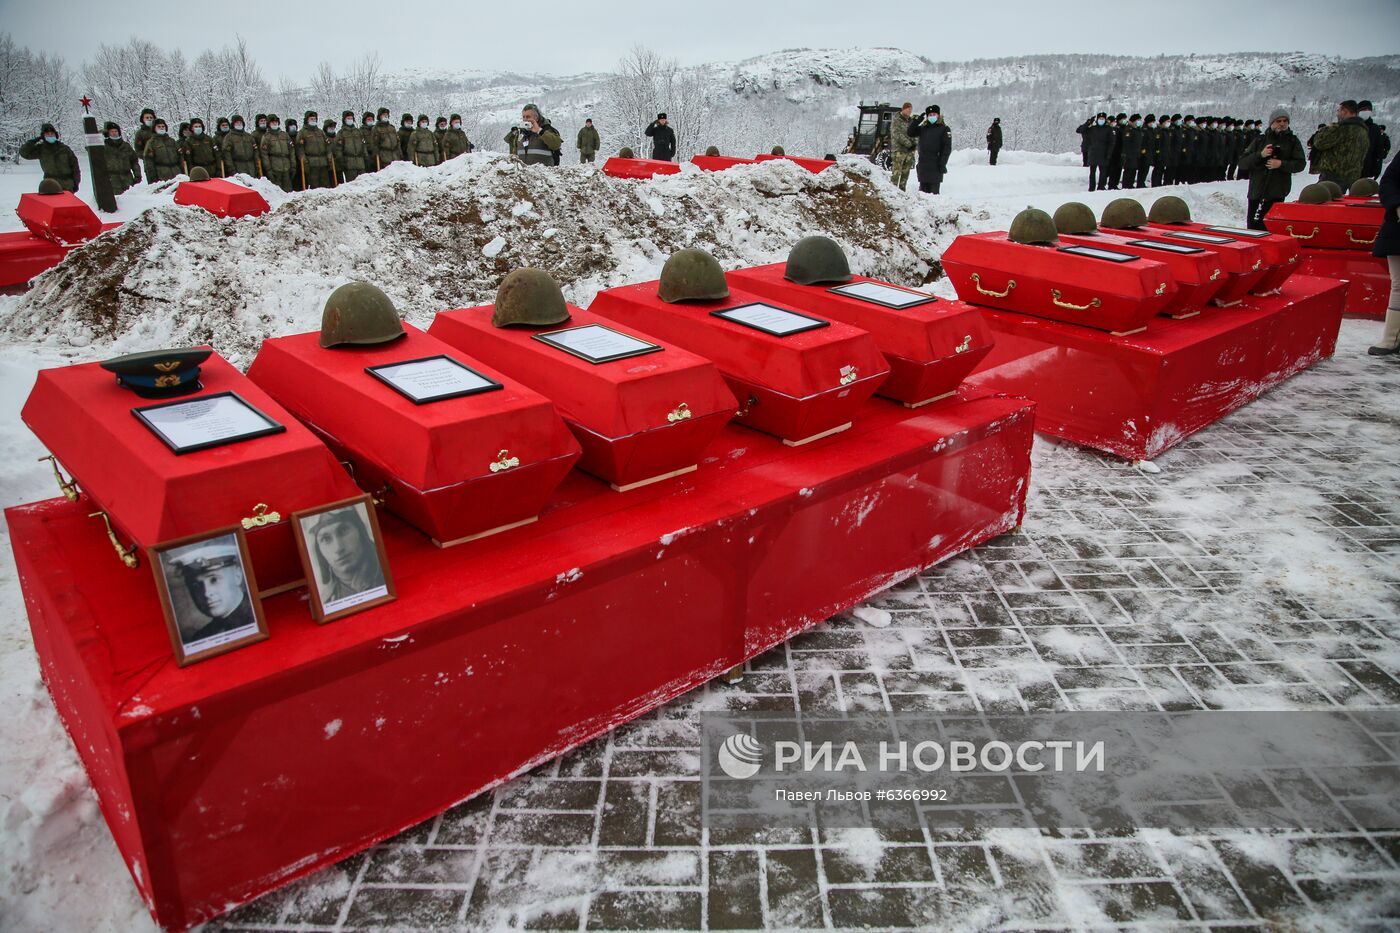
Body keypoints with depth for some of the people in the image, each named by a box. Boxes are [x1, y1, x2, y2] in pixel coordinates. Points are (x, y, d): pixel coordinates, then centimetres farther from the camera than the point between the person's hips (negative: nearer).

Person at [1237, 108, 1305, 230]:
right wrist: (1260, 155, -11)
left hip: (1277, 192, -2)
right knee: (1252, 226, 1)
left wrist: (1281, 164, -13)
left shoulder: (1293, 141, 12)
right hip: (1256, 190, 2)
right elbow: (1242, 163, 5)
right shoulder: (1260, 140, 14)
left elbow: (1301, 163, 3)